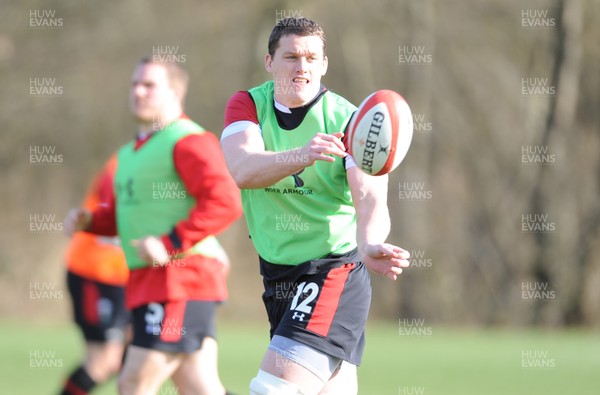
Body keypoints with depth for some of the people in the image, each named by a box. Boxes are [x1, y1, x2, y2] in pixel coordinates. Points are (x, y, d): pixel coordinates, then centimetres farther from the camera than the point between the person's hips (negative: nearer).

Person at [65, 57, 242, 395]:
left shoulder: (188, 141, -10)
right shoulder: (133, 151, 21)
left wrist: (171, 243, -23)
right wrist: (88, 220, 10)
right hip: (150, 282, 9)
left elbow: (225, 202, -21)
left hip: (180, 280, -9)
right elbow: (125, 214, 31)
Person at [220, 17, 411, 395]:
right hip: (277, 274, 5)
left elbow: (370, 197, -24)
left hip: (336, 271, -5)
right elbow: (242, 170, -21)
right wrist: (301, 156, -41)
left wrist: (368, 244, -47)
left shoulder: (350, 121, -11)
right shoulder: (248, 105, -1)